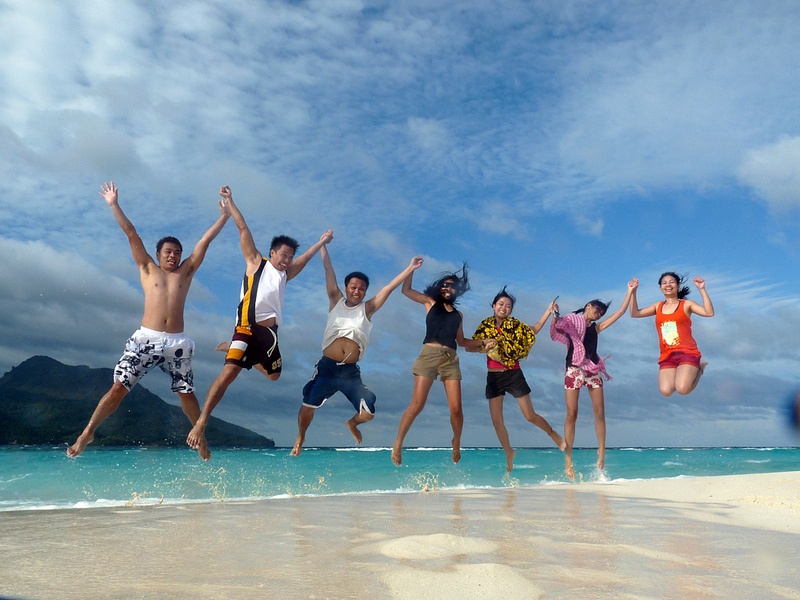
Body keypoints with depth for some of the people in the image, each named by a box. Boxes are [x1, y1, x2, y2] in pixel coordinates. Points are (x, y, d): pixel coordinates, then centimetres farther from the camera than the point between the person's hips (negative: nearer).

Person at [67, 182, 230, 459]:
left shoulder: (186, 271, 14)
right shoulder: (147, 269, 13)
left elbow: (205, 240, 12)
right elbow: (132, 235, 8)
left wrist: (224, 217, 14)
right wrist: (114, 205, 6)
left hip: (177, 343, 1)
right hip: (146, 339, -1)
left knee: (186, 393, 6)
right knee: (118, 388, -4)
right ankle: (88, 432, 10)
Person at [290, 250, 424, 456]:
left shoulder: (367, 309, 6)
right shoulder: (336, 302, 6)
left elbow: (389, 288, 3)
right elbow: (329, 270, 7)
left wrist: (410, 268, 0)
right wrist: (323, 244, 8)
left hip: (350, 372, 1)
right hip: (327, 367, -1)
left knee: (368, 412, -5)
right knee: (308, 406, -2)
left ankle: (352, 424, 32)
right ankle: (300, 437, 30)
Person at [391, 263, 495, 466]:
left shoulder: (458, 315, 22)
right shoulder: (430, 302, 13)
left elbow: (461, 341, 26)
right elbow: (406, 290, 6)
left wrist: (483, 342, 18)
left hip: (451, 359, 3)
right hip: (429, 355, -3)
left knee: (456, 408, -2)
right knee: (417, 405, -9)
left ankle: (456, 443, 23)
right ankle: (397, 444, 6)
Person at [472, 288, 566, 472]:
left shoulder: (514, 325, -2)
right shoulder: (485, 326, 1)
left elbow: (534, 330, 5)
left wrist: (548, 312, -2)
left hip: (513, 374, -2)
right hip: (493, 377, 2)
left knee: (530, 416, 1)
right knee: (496, 421, 4)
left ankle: (555, 435, 29)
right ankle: (508, 453, 26)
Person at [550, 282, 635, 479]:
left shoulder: (597, 327, 18)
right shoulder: (570, 321, 7)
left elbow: (621, 312, 18)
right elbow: (555, 331, -7)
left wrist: (630, 292, 16)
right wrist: (555, 317, -24)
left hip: (593, 370, 5)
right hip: (574, 370, -5)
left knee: (600, 413, -2)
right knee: (571, 415, -6)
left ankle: (601, 453, 6)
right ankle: (568, 459, -4)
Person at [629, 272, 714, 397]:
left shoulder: (686, 304, 5)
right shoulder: (658, 306, 15)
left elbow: (709, 312, -10)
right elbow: (634, 313, 7)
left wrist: (702, 289, -14)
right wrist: (633, 292, 1)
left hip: (687, 352, -3)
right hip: (667, 356, 3)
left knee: (682, 389, -25)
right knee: (665, 391, -19)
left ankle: (698, 368, 10)